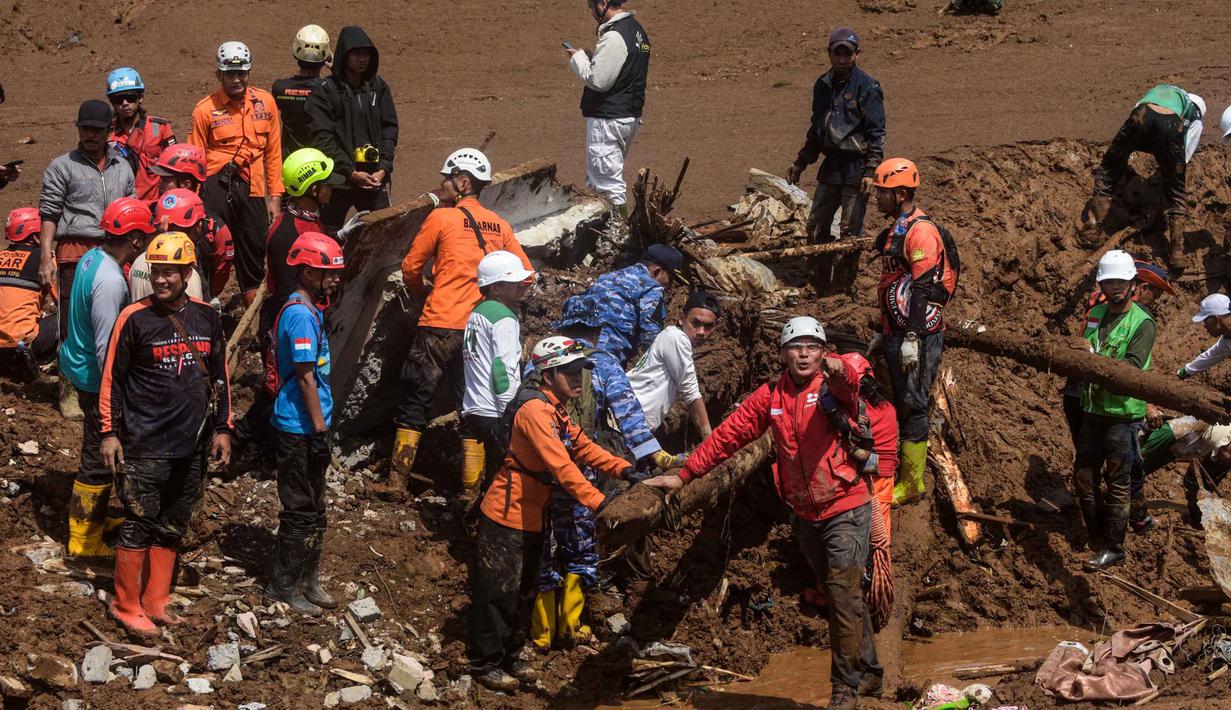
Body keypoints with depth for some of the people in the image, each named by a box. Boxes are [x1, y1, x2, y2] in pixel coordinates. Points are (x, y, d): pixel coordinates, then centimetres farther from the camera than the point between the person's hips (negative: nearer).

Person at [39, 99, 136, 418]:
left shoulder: (122, 168, 16)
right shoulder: (62, 167, 3)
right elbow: (48, 215, -1)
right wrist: (46, 259, -9)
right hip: (75, 254, -4)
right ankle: (70, 393, 2)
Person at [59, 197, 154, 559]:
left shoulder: (93, 258, 1)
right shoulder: (109, 281, -28)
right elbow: (106, 348, -26)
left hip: (79, 364, 10)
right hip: (95, 378, -10)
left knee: (98, 452, 23)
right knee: (98, 459, 3)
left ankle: (96, 518, 37)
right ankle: (84, 540, 14)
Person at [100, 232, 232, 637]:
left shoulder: (207, 317, 6)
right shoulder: (134, 318, -8)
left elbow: (219, 375, 15)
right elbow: (112, 378, -3)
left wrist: (222, 428, 13)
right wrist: (110, 432, -5)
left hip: (191, 447, 5)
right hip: (144, 447, -5)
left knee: (172, 528, 12)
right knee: (138, 527, -1)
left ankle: (156, 601, 23)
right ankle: (127, 606, 11)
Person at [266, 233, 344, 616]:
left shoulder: (309, 310, 12)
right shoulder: (301, 315, -19)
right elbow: (306, 378, -20)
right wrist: (320, 429, -18)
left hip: (307, 429, 10)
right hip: (300, 429, -10)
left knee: (313, 510, 17)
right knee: (300, 512, -1)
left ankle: (307, 580, 27)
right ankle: (283, 585, 9)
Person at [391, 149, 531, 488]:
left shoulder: (442, 218, -4)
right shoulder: (499, 225, 9)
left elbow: (411, 267, 0)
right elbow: (525, 272, 9)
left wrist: (422, 291, 20)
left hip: (440, 324, -4)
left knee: (414, 401, 5)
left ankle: (398, 480, 4)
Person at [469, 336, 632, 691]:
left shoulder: (558, 412, 9)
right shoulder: (535, 410, -24)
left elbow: (584, 448, 4)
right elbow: (561, 465, -32)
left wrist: (623, 469, -10)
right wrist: (598, 501, -39)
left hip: (530, 517, 10)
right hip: (505, 516, -10)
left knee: (524, 590, 17)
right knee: (498, 589, -2)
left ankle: (509, 657, 29)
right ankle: (485, 663, 8)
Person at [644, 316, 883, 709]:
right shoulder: (771, 397, 3)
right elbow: (729, 434, 7)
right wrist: (684, 474, 7)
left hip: (846, 509, -5)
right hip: (806, 515, 5)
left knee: (844, 593, -10)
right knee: (842, 596, 15)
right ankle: (869, 672, 28)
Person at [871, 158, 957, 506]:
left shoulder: (921, 231, -16)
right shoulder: (897, 229, 17)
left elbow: (922, 290, -22)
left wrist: (912, 338, -26)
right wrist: (884, 331, 28)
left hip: (919, 334, -10)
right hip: (896, 332, 10)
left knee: (912, 405, -6)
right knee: (898, 402, 14)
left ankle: (911, 485, -2)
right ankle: (905, 475, 22)